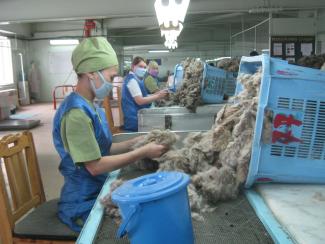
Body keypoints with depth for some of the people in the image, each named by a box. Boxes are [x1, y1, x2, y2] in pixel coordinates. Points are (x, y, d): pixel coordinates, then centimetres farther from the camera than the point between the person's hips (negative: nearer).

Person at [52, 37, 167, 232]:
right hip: (84, 202, -8)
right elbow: (95, 166, -24)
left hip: (97, 191, 8)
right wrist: (142, 152, -20)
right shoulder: (76, 113, -24)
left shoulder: (90, 107, 6)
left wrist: (137, 142, -3)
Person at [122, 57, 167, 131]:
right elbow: (140, 101, -21)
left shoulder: (136, 79, 17)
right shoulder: (132, 80, -15)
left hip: (137, 116, 10)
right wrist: (158, 96, -17)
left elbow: (143, 97, 15)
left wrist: (157, 93, 4)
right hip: (135, 120, -10)